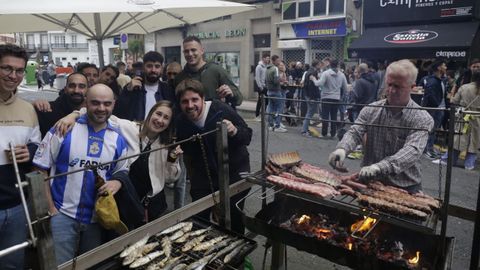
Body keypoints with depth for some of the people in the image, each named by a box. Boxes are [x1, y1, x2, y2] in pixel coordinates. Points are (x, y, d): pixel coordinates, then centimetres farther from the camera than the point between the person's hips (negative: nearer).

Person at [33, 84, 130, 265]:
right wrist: (50, 207, -8)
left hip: (98, 216, 3)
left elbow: (122, 171, 12)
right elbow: (41, 168, -4)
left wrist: (118, 181, -11)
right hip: (63, 214, -3)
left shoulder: (118, 139, 2)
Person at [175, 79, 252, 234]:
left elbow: (247, 137, -13)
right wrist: (193, 178, 17)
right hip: (204, 174, 3)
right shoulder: (181, 122, -8)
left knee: (234, 218, 4)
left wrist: (234, 131, -34)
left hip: (234, 171, -3)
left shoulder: (221, 110, -22)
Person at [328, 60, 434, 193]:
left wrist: (380, 167, -38)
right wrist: (342, 148, -30)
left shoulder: (422, 119, -9)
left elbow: (412, 151, -22)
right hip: (369, 182, 2)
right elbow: (355, 133, -7)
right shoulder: (370, 110, 1)